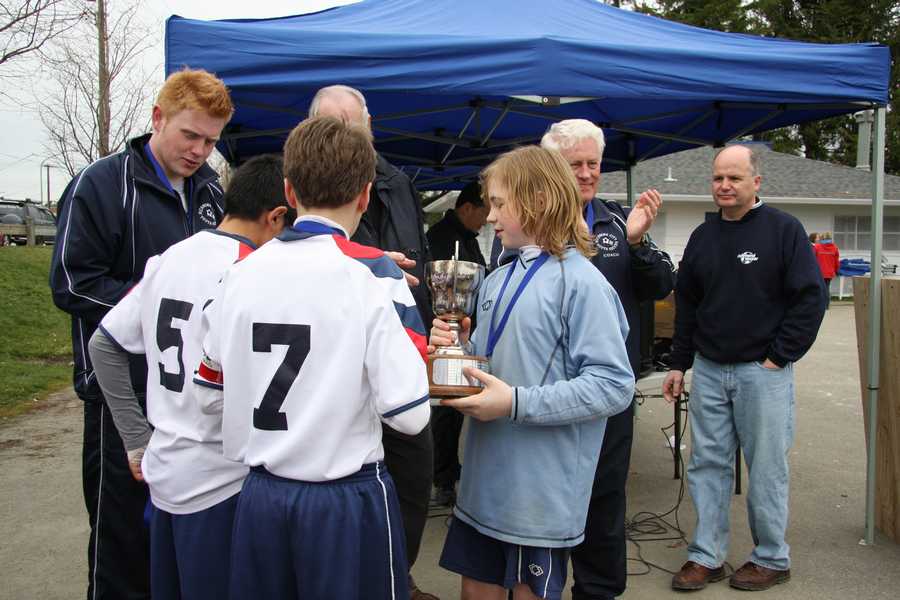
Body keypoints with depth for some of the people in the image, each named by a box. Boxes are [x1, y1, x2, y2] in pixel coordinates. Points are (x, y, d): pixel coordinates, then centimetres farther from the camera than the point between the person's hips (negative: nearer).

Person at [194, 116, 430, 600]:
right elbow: (409, 414, -18)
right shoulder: (373, 273, -14)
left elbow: (209, 393, 8)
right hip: (346, 500, -4)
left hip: (260, 495, 4)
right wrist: (420, 355, 1)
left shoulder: (241, 271, 0)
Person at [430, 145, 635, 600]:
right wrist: (458, 348, -4)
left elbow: (614, 385, -19)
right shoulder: (497, 281, 8)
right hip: (485, 478, 7)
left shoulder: (580, 282, -14)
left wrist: (517, 403, -23)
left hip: (542, 488, -7)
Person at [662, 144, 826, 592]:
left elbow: (810, 298, -7)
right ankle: (706, 556, 18)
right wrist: (679, 364, 11)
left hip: (763, 372, -4)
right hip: (708, 370, 5)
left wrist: (778, 357, -10)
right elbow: (686, 304, 15)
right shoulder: (702, 237, 10)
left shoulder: (783, 229, -5)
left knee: (766, 469, 5)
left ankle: (772, 559, 21)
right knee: (707, 464, 8)